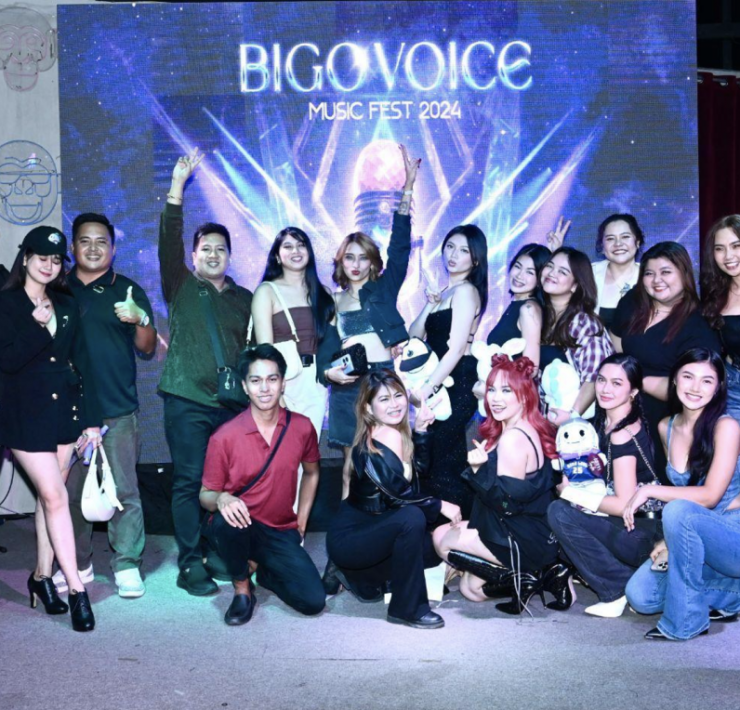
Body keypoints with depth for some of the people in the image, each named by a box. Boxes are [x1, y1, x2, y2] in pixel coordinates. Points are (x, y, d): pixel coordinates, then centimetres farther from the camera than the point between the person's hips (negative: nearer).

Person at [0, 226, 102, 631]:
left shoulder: (66, 305, 11)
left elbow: (81, 362, 10)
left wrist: (91, 419, 6)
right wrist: (37, 326, -22)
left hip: (65, 411, 4)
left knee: (49, 495, 9)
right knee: (55, 496, -8)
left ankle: (42, 576, 22)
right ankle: (76, 588, -5)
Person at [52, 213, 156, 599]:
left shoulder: (128, 291, 7)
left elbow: (147, 348, 3)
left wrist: (141, 320, -16)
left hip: (118, 410, -2)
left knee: (123, 491, -4)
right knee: (71, 491, 7)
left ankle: (126, 565, 5)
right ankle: (77, 565, 20)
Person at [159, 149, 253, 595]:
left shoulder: (245, 299, 16)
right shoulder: (181, 286, 7)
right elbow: (169, 241, -8)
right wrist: (177, 187, -16)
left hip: (231, 403, 3)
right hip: (187, 399, -3)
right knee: (190, 481, -3)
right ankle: (190, 563, 3)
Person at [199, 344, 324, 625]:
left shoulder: (302, 427, -5)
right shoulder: (225, 437, -14)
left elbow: (311, 473, 15)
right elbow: (205, 495, -6)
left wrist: (301, 522, 11)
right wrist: (221, 499, -30)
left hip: (281, 532, 3)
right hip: (238, 528, -2)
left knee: (313, 601, -15)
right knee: (226, 520, -39)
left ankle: (266, 572, 19)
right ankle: (242, 588, -8)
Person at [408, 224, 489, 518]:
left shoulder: (465, 290, -9)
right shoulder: (446, 292, 18)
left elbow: (456, 348, -17)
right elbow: (414, 335, 12)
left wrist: (428, 388, -19)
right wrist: (430, 305, -3)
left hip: (457, 383, -9)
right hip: (442, 384, 9)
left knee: (440, 462, -11)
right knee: (451, 461, 13)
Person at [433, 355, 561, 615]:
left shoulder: (513, 438, -22)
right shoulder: (531, 430, 10)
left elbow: (507, 502, -25)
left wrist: (479, 469, -29)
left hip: (523, 543, -10)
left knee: (442, 538, 5)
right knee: (471, 588, 17)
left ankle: (516, 577, -6)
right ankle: (541, 576, 7)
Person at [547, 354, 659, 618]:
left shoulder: (623, 435, -17)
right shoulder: (607, 422, 9)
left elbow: (624, 504, -20)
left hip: (644, 536, -9)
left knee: (560, 513, -18)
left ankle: (621, 588, -10)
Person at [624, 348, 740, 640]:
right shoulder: (667, 427, 4)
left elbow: (709, 496, -20)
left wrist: (649, 490, -18)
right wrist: (670, 540, -4)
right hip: (695, 539, 6)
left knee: (678, 511, -35)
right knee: (639, 595, -11)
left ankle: (684, 622, -21)